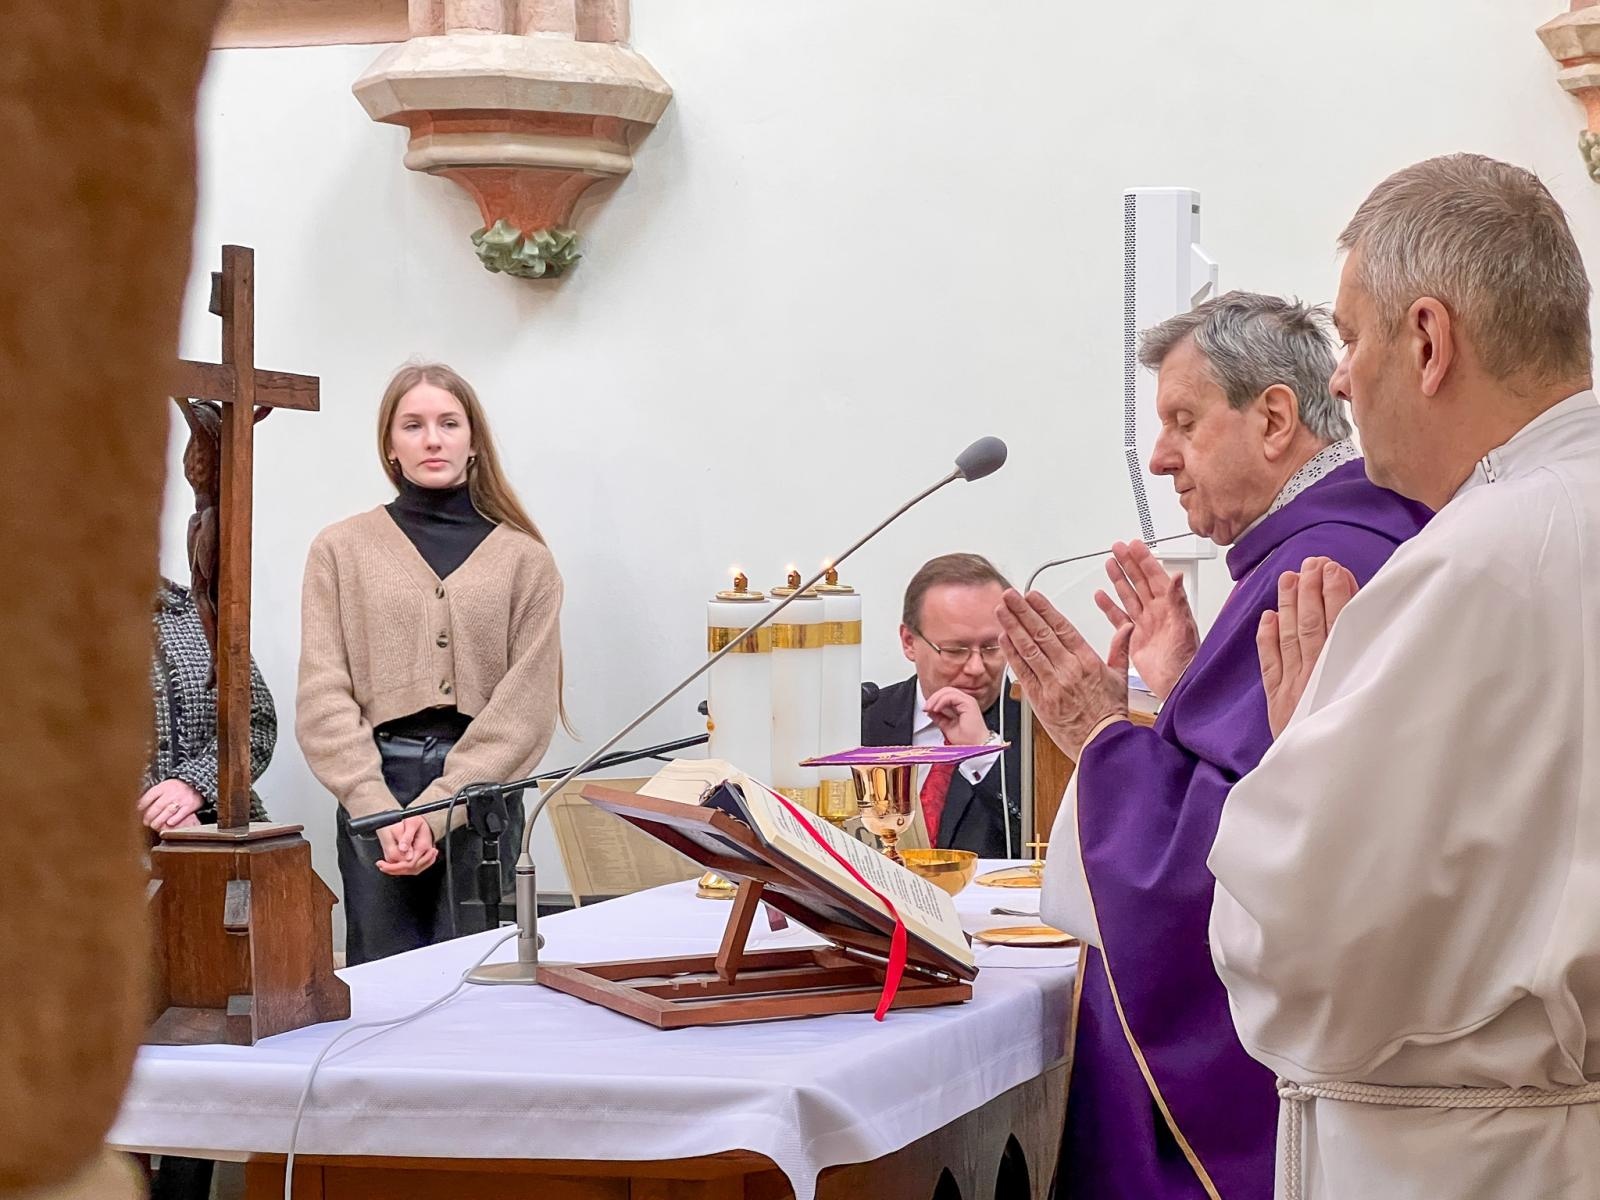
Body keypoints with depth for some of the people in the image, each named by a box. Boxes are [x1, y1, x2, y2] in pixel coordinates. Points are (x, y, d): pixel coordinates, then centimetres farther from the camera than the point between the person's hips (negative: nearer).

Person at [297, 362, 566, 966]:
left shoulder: (524, 559, 6)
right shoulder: (341, 549, 7)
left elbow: (526, 706, -1)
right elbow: (324, 698, 0)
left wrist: (438, 811, -12)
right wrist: (382, 813, -12)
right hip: (374, 794, 0)